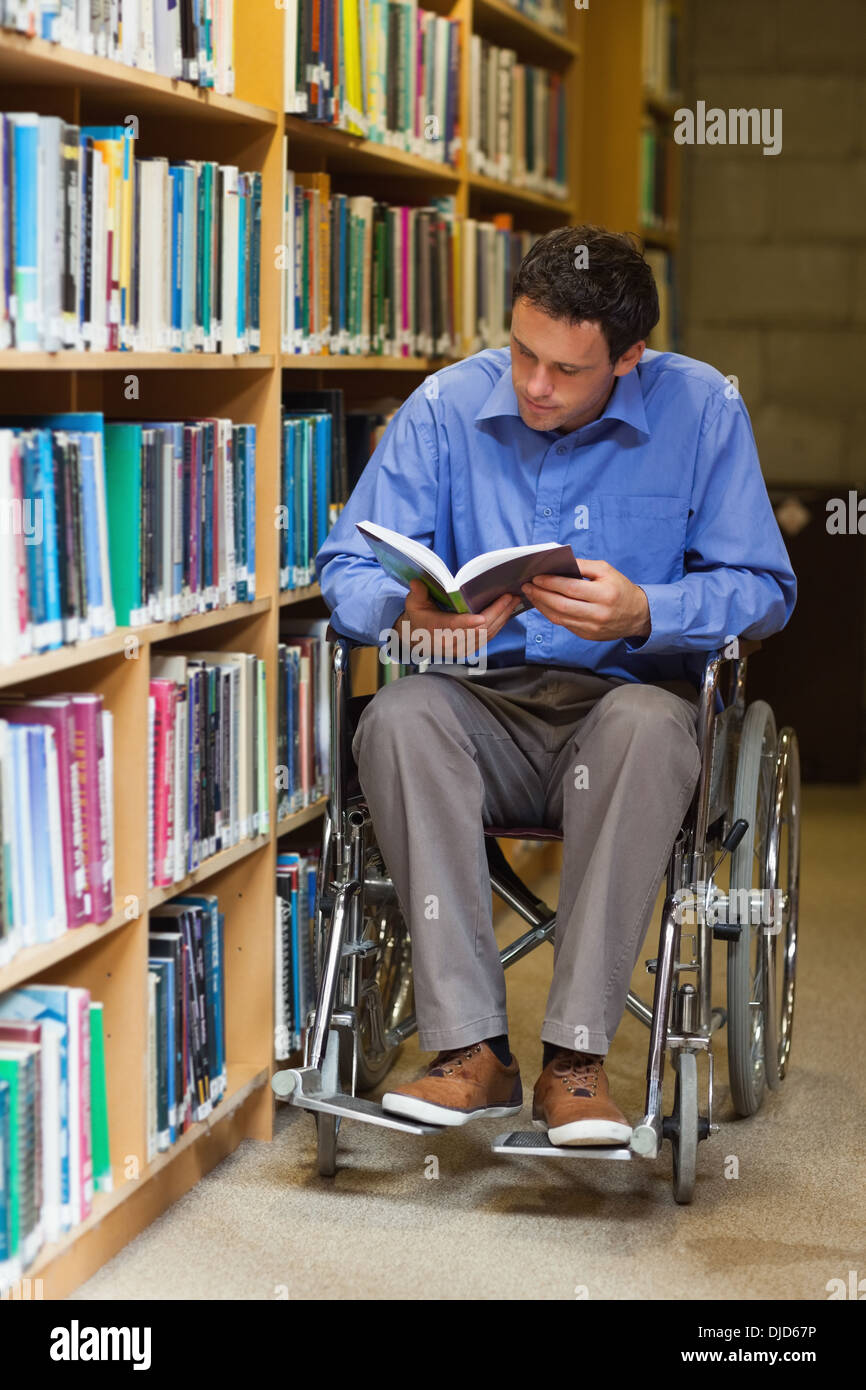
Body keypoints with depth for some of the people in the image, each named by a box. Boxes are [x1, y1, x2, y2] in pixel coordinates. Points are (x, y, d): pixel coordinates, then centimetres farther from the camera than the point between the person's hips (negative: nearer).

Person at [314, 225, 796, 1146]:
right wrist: (407, 609, -25)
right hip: (485, 703, 2)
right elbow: (346, 566, -1)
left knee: (643, 724, -37)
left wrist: (643, 613, -24)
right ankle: (470, 1051, -32)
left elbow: (761, 587, -4)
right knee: (397, 717, -32)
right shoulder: (447, 405, 1)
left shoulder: (701, 408, -2)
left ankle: (575, 1056, -32)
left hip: (628, 694, -1)